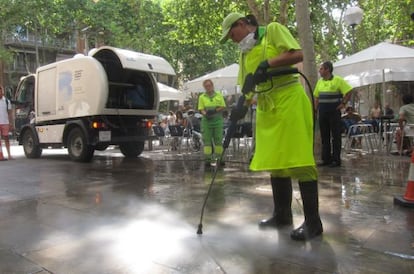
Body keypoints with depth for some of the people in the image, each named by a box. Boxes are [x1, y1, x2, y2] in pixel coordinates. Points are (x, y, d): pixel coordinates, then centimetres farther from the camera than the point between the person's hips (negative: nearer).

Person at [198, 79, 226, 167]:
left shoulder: (219, 95, 9)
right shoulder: (202, 97, 7)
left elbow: (223, 107, 4)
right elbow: (201, 109, 1)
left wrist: (214, 111, -12)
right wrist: (206, 114, -19)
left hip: (218, 120, 0)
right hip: (206, 120, 0)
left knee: (218, 139, 1)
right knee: (207, 140, -1)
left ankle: (219, 158, 6)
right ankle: (207, 159, 1)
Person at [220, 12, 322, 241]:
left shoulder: (273, 30, 1)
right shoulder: (244, 52, 19)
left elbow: (297, 54, -10)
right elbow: (248, 87, 15)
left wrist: (267, 64, -18)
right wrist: (242, 106, -3)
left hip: (289, 100, -7)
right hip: (266, 107, 7)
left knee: (298, 160, -9)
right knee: (274, 161, 9)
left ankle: (313, 221, -2)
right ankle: (282, 214, 21)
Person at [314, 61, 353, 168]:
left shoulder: (338, 80, -6)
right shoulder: (320, 81, 11)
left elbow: (349, 91, -6)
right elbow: (316, 97, 17)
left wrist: (343, 103, -9)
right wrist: (316, 109, 9)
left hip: (334, 112, -6)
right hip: (322, 113, 6)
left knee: (336, 136, -1)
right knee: (324, 136, 9)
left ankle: (336, 159, 4)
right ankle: (326, 159, 16)